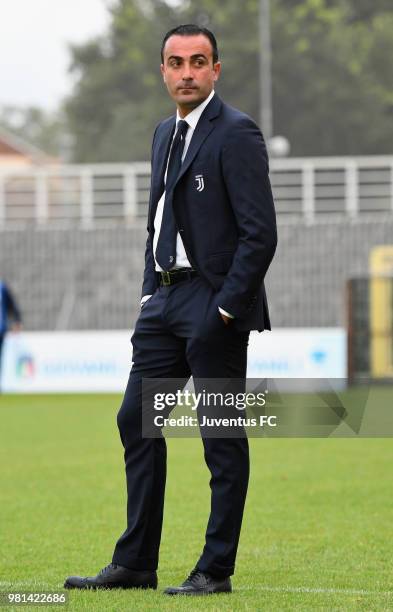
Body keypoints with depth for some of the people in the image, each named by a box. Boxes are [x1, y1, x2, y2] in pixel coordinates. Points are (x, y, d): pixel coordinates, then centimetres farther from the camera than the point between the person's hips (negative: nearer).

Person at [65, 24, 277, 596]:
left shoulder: (236, 133, -12)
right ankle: (135, 563, 14)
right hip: (166, 301, 9)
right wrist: (151, 292, 13)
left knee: (223, 440, -1)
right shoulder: (165, 133, 15)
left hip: (216, 305, -9)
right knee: (136, 421, 8)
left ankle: (216, 569, 5)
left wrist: (226, 307, -17)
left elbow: (260, 233, -16)